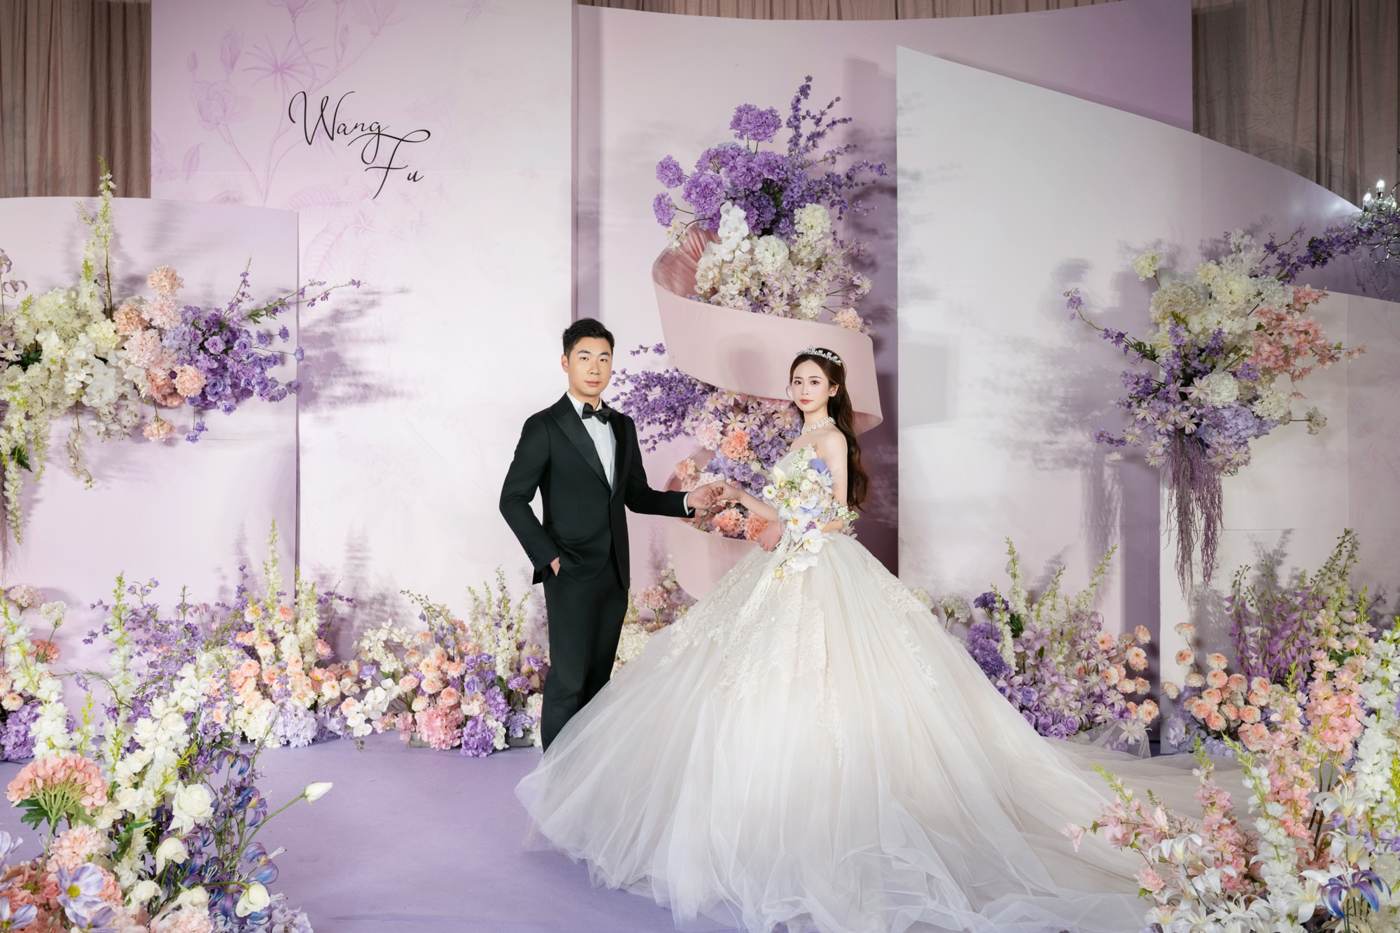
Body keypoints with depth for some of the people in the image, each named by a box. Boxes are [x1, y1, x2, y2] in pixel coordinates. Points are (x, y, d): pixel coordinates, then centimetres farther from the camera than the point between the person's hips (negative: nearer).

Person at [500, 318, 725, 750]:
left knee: (598, 678, 12)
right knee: (568, 681, -3)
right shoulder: (544, 427, -6)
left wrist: (687, 500, 0)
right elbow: (512, 500, -7)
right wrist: (548, 557, -13)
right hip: (571, 573, -6)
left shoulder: (623, 426, 12)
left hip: (615, 572, 6)